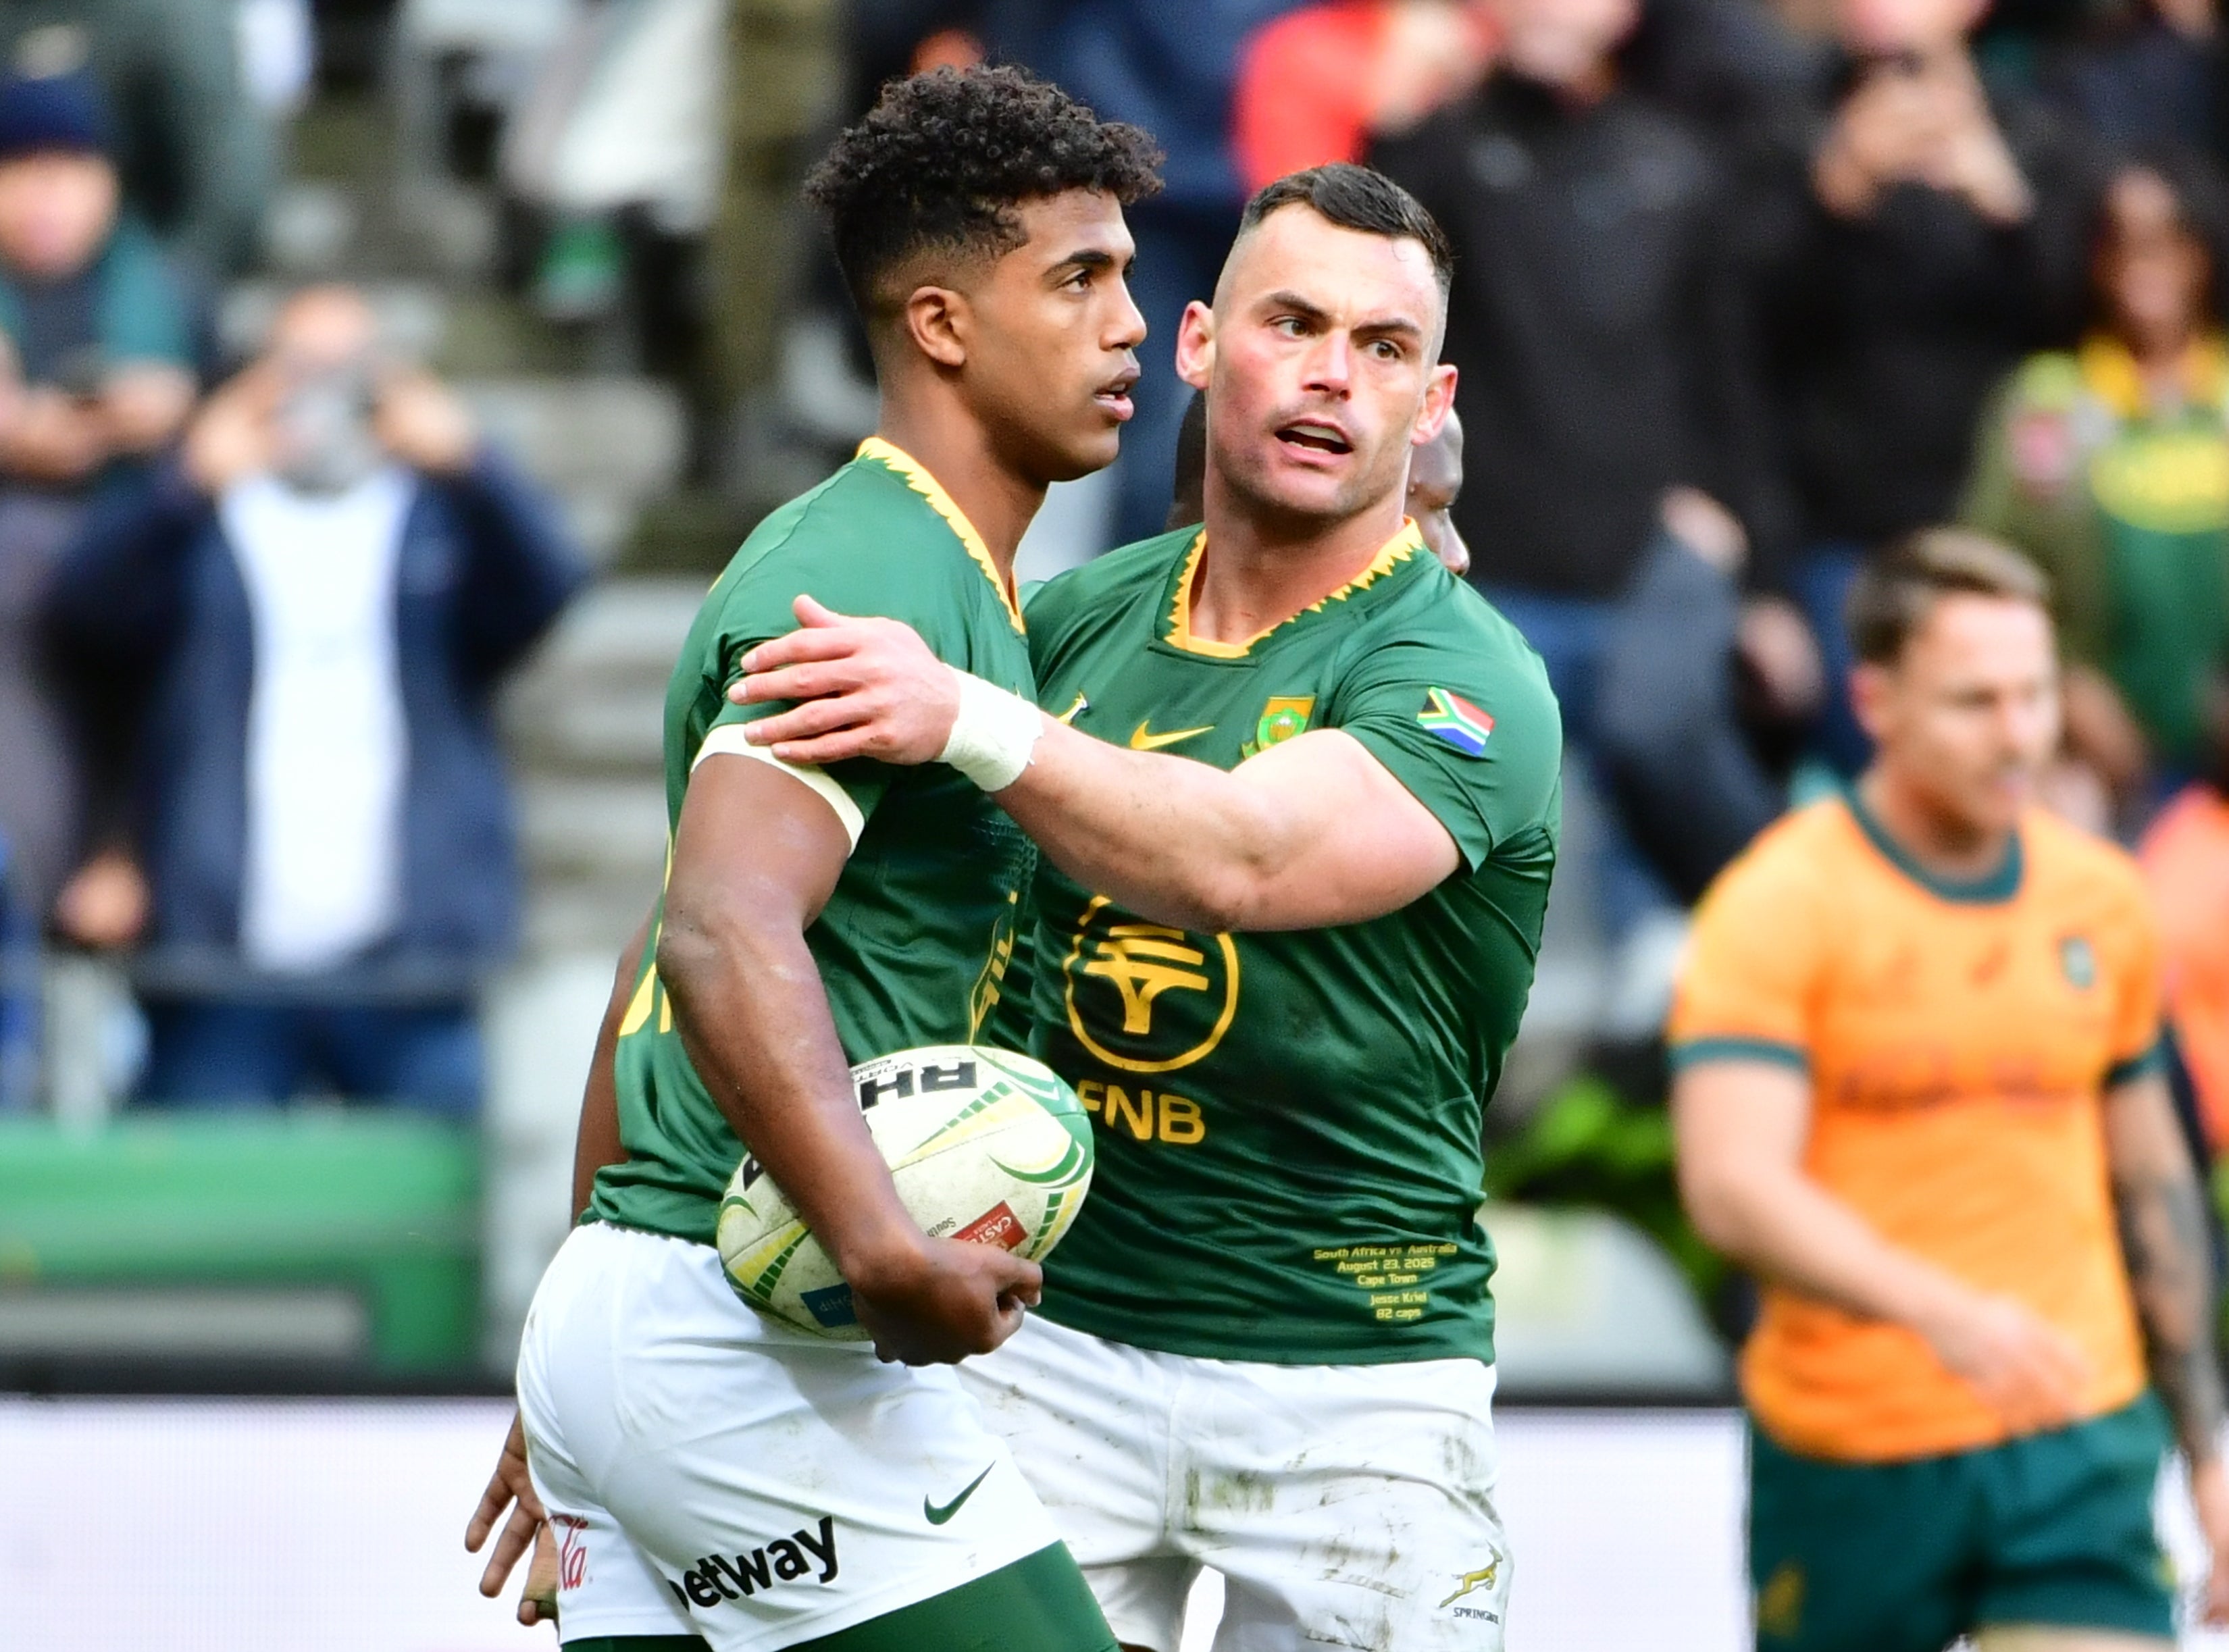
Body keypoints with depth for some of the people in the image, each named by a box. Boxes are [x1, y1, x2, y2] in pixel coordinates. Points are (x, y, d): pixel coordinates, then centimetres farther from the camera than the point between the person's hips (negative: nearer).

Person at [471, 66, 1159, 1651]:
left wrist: (585, 1380, 30)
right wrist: (884, 1245, -43)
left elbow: (667, 967, 25)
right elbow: (728, 937, -30)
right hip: (753, 1344, -10)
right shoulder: (880, 578, -14)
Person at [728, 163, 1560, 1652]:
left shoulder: (1466, 679, -10)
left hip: (1352, 1386, -3)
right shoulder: (1079, 623, 6)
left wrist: (973, 722, -42)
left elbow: (1241, 863, -30)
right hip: (1054, 1339, 3)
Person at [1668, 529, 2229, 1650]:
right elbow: (1732, 1186, -22)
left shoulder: (2102, 899, 9)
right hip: (1846, 1461, -3)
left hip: (2076, 1444, 3)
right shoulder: (1776, 910, -9)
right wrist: (1943, 1310, -36)